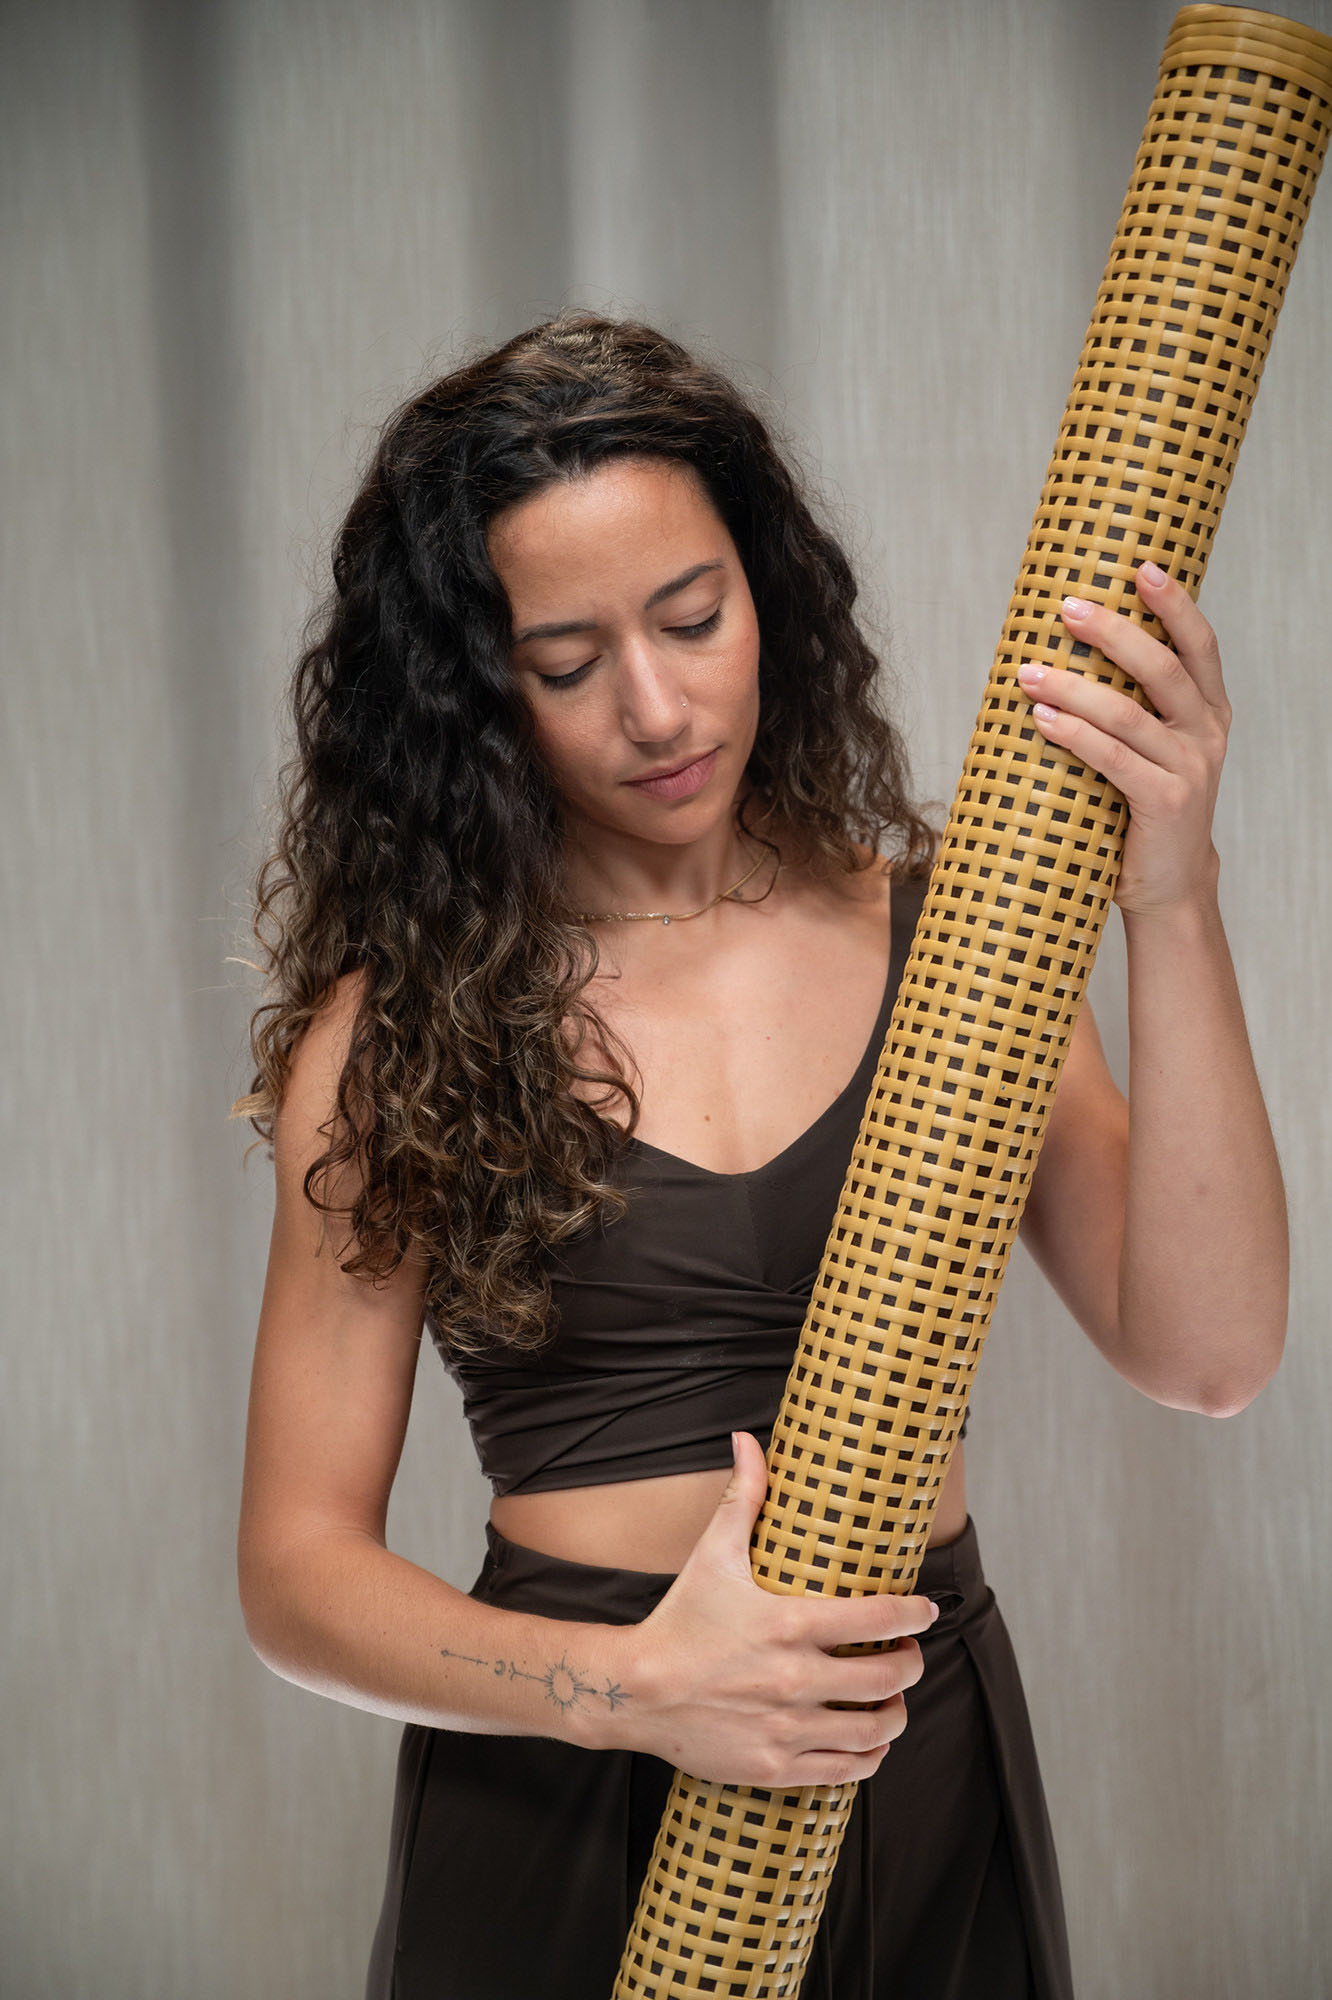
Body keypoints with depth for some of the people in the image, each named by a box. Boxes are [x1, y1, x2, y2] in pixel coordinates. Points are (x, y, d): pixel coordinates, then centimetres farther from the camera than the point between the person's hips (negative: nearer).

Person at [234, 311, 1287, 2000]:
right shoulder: (395, 1031, -4)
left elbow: (1207, 1354, -10)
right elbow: (299, 1566, -5)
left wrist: (1170, 907, -19)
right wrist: (633, 1684, -21)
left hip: (927, 1769, 2)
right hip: (560, 1802, -2)